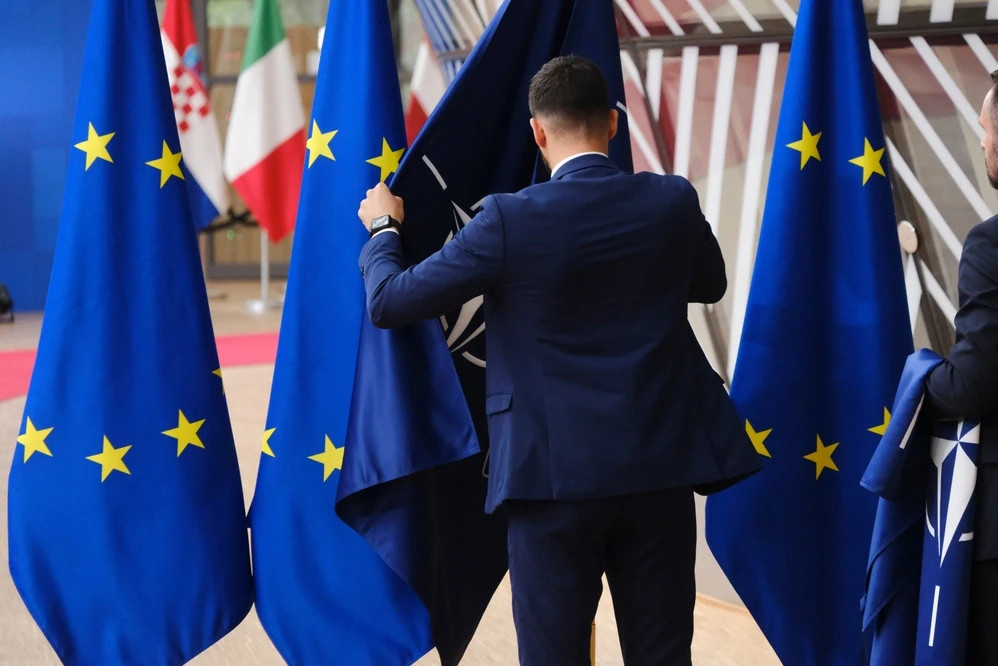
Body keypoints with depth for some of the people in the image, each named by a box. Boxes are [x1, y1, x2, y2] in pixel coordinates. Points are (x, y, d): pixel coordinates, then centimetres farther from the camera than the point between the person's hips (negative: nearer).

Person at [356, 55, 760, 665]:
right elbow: (711, 285, 21)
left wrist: (384, 228, 15)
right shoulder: (672, 202, -1)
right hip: (659, 469, 3)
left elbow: (390, 302, -4)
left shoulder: (512, 219, -10)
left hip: (556, 476, -3)